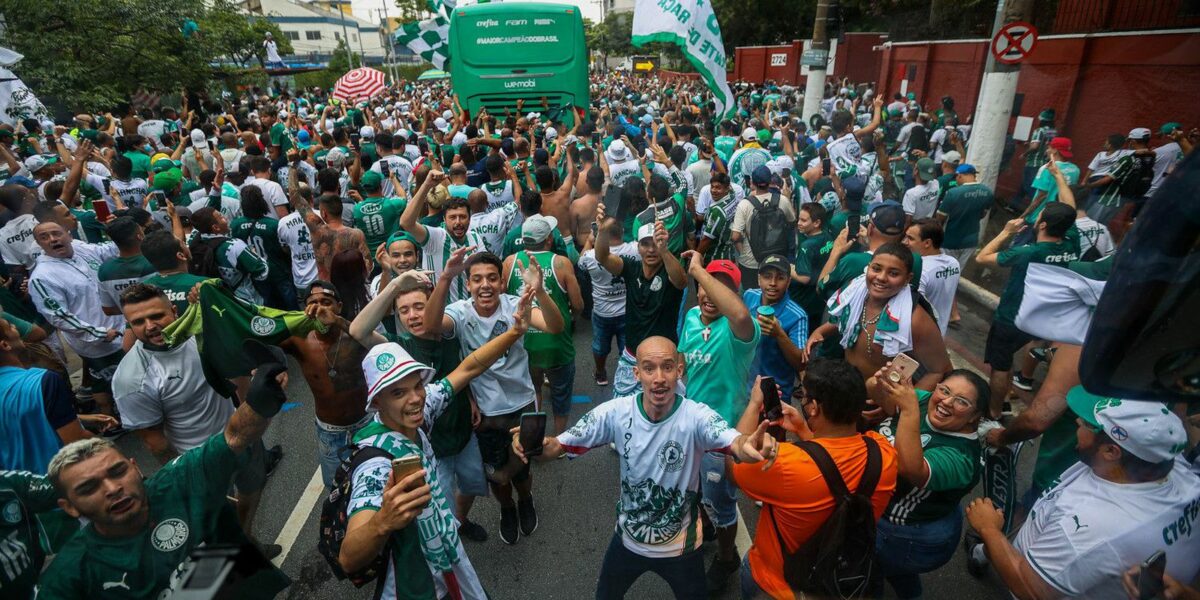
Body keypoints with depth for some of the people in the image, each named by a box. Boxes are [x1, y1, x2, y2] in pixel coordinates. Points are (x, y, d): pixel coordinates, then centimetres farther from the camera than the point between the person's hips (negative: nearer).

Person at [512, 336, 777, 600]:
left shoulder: (695, 417, -28)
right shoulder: (615, 412, -21)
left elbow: (735, 443, -46)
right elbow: (559, 446, -20)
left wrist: (748, 445, -70)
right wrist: (537, 445, -44)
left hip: (680, 545, -2)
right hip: (628, 538, 2)